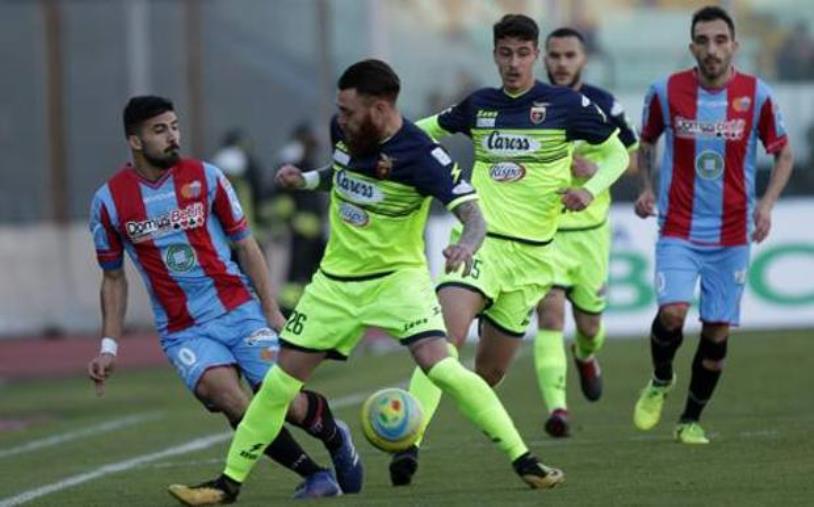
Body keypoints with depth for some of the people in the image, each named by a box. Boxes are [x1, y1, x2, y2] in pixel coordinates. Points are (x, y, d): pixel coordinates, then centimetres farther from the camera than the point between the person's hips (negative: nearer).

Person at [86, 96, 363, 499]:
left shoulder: (205, 177, -1)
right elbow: (113, 279, 10)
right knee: (235, 405, -25)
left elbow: (245, 245, 6)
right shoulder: (109, 201, -1)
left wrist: (271, 310, 1)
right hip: (183, 331, -1)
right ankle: (313, 475, -8)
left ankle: (335, 438, 25)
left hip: (240, 311, 1)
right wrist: (108, 347, 5)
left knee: (285, 401, -11)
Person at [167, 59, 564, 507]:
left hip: (397, 276, -5)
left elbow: (473, 215, -30)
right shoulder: (343, 133, -5)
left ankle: (523, 460, -16)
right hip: (336, 280, 5)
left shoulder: (419, 155, -23)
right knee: (282, 378, 3)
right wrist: (307, 180, 3)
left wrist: (466, 244, -51)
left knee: (438, 363, -25)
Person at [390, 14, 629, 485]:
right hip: (478, 240, 0)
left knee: (491, 370, 5)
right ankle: (409, 441, -30)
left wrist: (590, 190, -10)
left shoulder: (566, 105, -1)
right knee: (448, 335, -24)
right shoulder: (479, 105, 8)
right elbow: (429, 128, 27)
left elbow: (617, 154, 8)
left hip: (530, 253, 0)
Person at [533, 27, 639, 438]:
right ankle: (556, 408, -25)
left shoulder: (604, 106, -2)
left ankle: (586, 357, 50)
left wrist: (595, 169, -13)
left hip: (590, 229, 2)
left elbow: (630, 157, 7)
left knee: (589, 323, 12)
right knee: (550, 315, -18)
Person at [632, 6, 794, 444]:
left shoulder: (756, 95, -5)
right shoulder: (666, 92, -4)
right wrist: (646, 188, -3)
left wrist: (767, 203, -9)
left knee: (717, 331, 2)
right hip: (678, 231, -1)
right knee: (672, 312, -20)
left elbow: (784, 153, 6)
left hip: (732, 235, 1)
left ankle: (691, 420, 19)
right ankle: (660, 380, 11)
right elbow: (646, 142, 13)